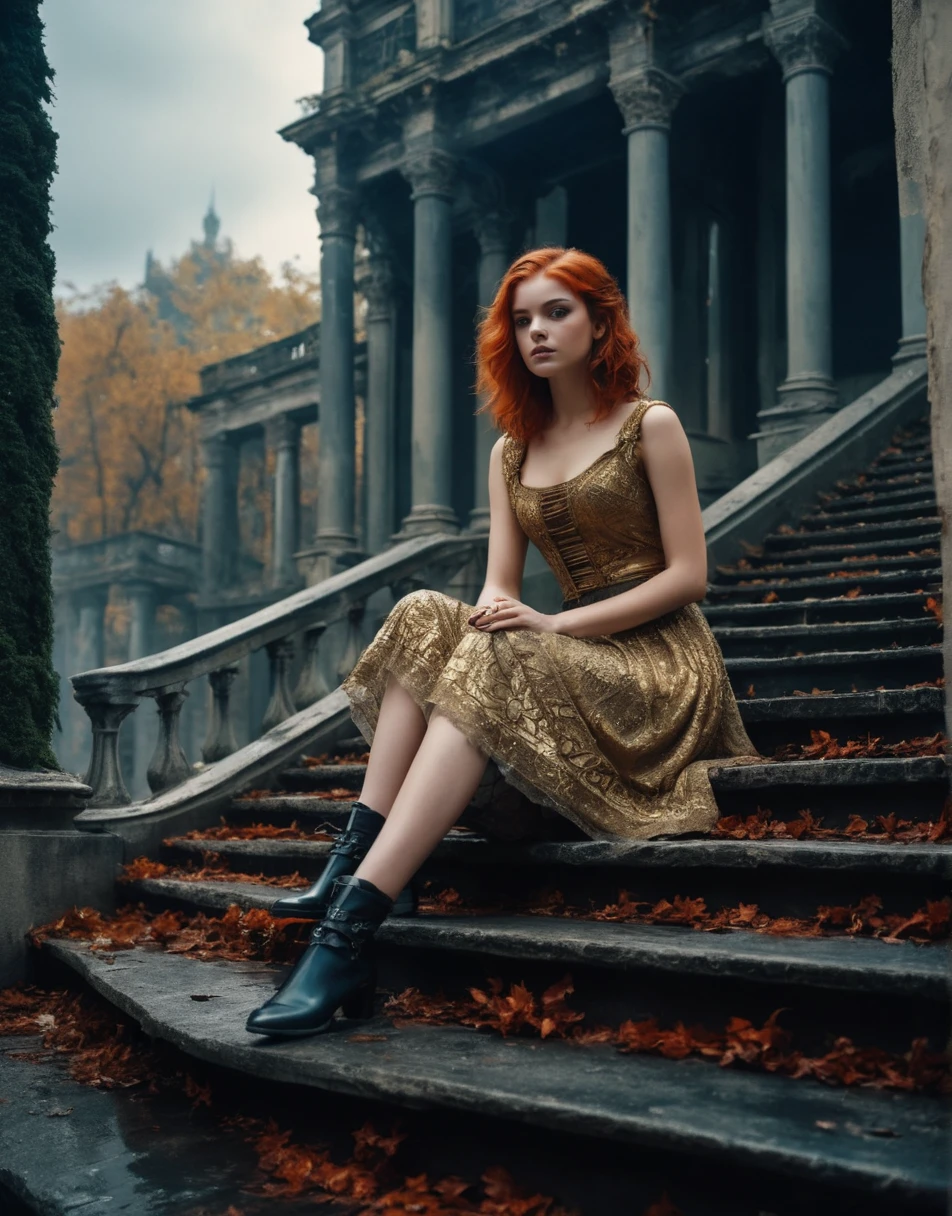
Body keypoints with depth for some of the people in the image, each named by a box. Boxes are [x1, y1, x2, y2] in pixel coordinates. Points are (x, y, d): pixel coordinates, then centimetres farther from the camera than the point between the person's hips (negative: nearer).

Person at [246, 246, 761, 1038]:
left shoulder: (650, 426, 0)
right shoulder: (511, 453, 16)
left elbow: (688, 574, -7)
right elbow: (499, 588, 7)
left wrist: (557, 625, -17)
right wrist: (496, 611, -19)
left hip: (663, 662, -5)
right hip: (578, 658, 6)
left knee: (492, 669, -32)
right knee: (424, 620, -19)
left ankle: (351, 927, -43)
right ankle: (359, 862, -32)